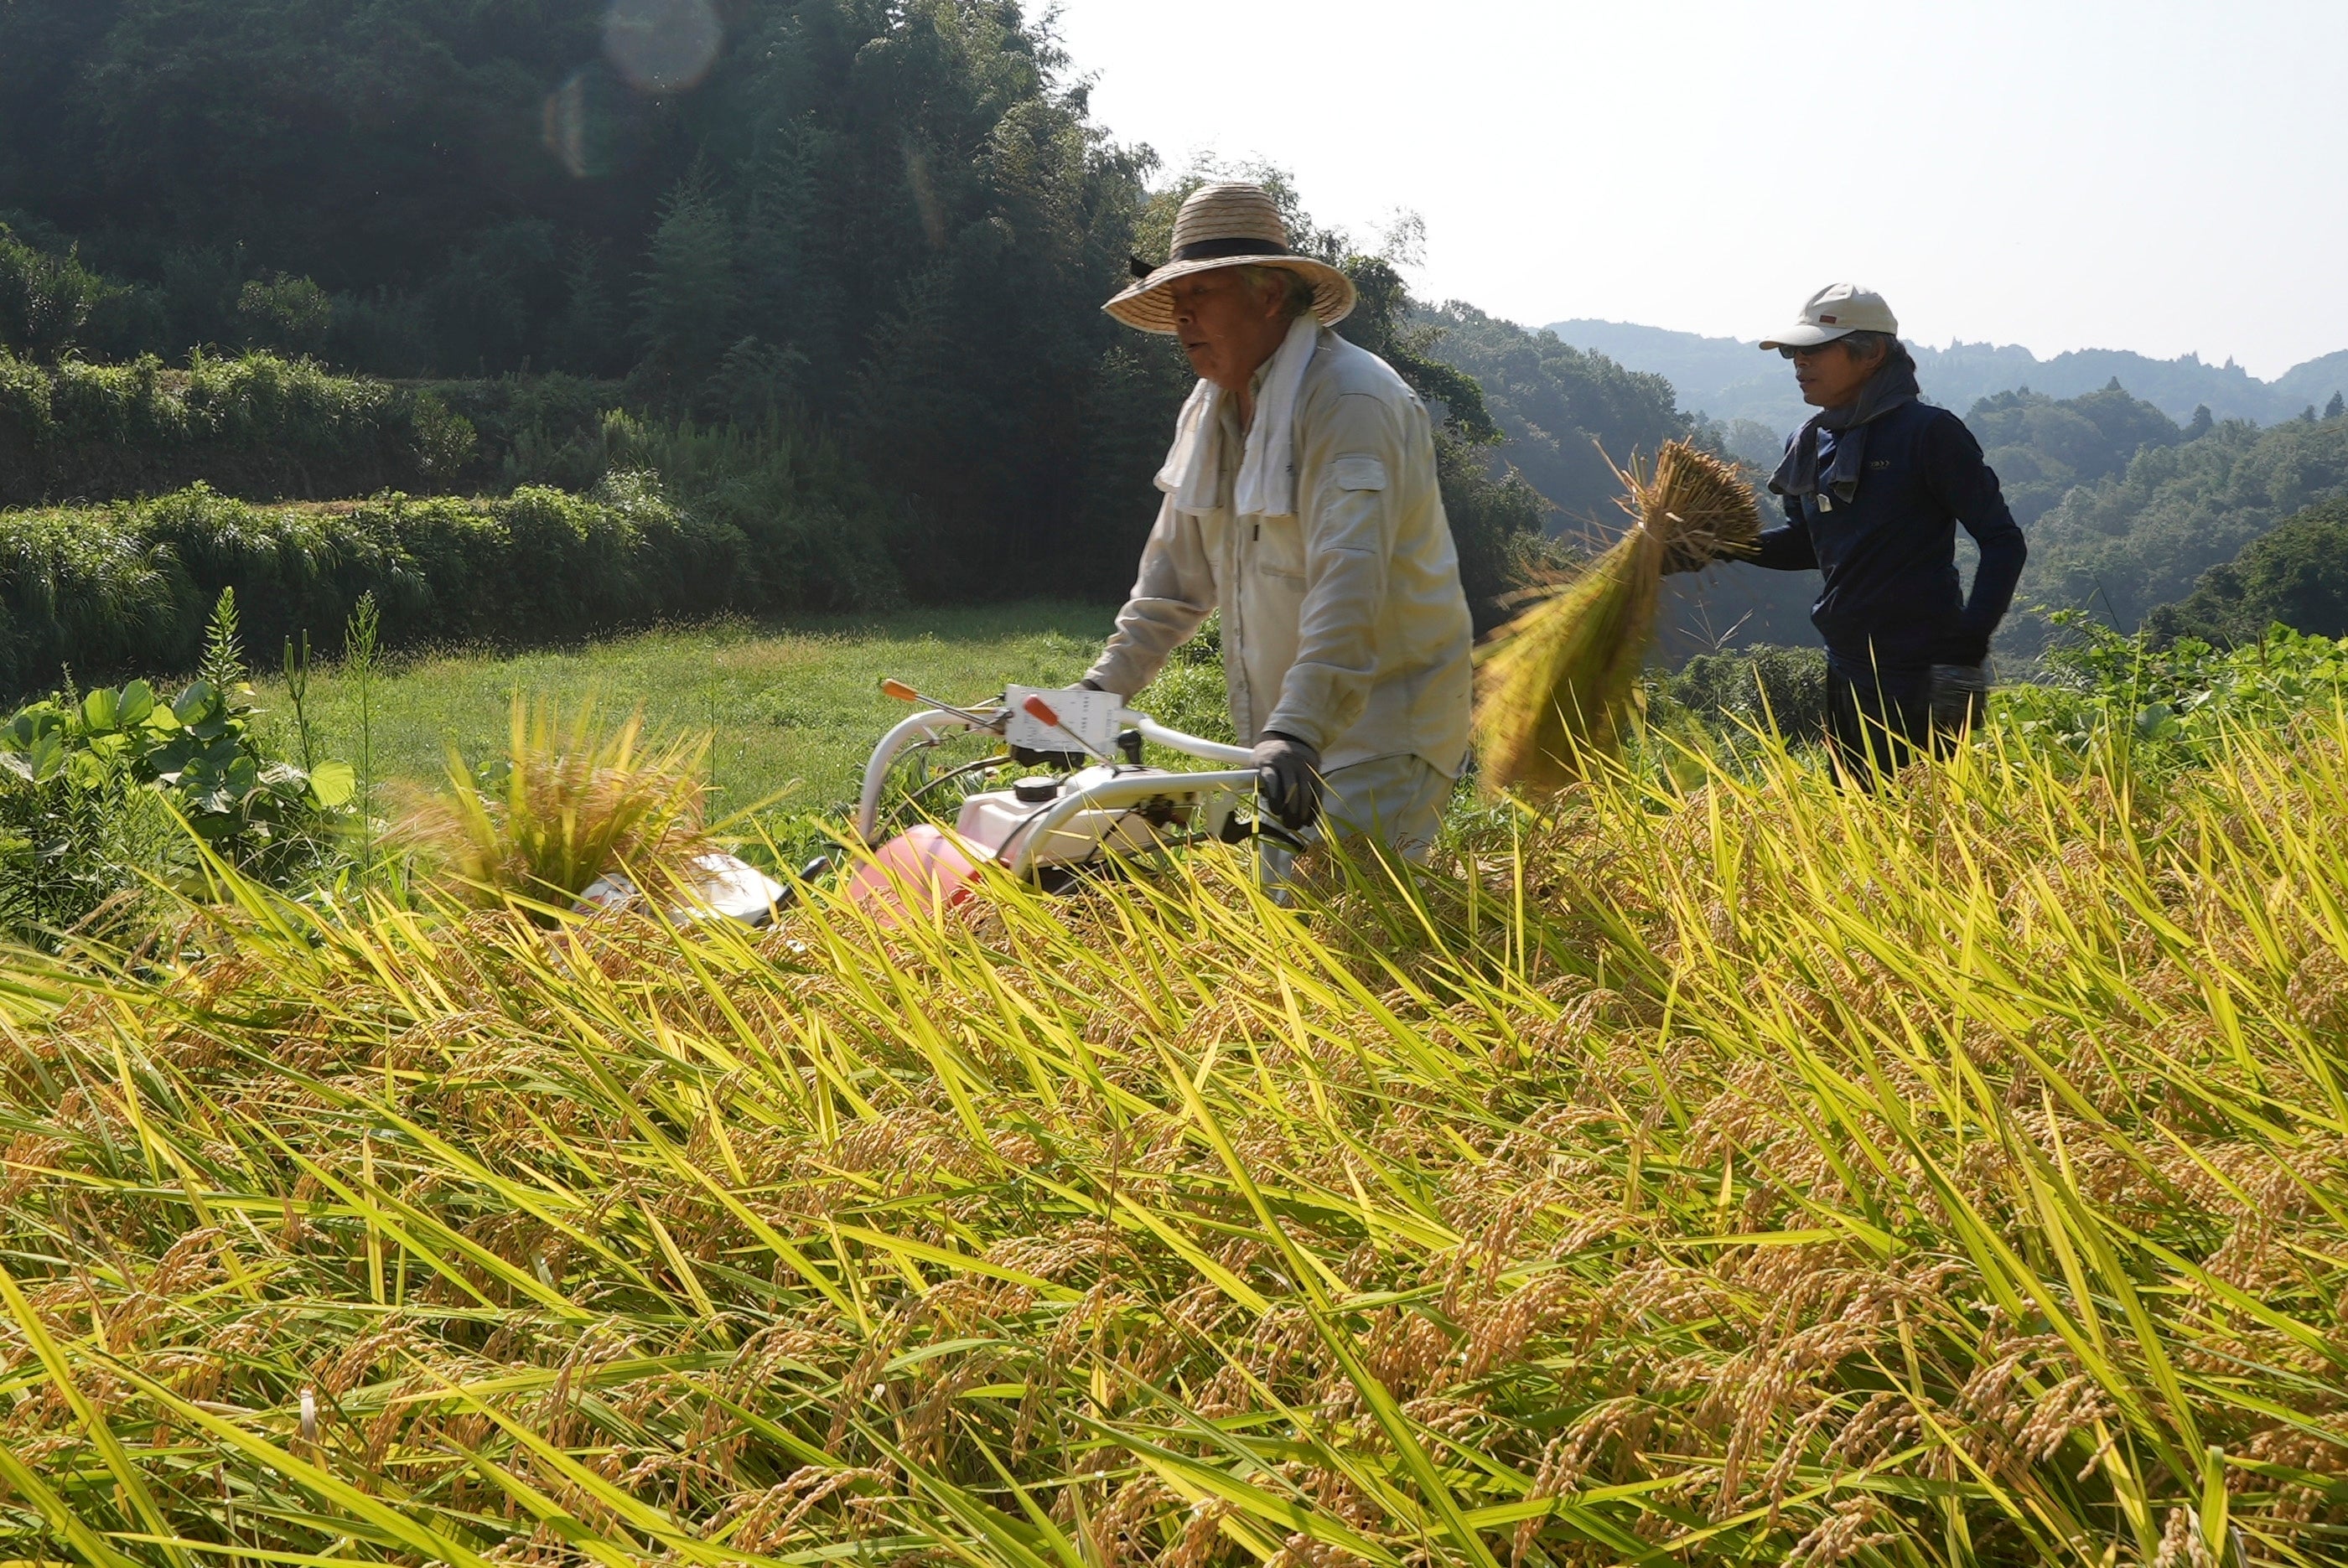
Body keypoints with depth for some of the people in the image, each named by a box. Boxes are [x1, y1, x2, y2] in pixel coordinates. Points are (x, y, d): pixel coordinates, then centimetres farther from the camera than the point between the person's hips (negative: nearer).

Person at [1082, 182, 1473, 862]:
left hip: (1378, 728, -8)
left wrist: (1298, 736, -41)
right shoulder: (1211, 408, 10)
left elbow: (1348, 587, -31)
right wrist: (1103, 687, 9)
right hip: (1281, 733, 8)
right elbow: (1178, 570, 17)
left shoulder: (1351, 401, -19)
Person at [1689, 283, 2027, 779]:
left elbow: (2003, 542, -10)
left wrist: (1970, 640, -21)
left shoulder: (1929, 432, -12)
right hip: (1846, 675, 8)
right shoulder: (1811, 444, 9)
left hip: (1919, 680, -8)